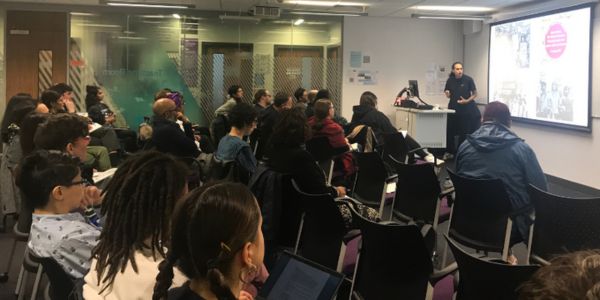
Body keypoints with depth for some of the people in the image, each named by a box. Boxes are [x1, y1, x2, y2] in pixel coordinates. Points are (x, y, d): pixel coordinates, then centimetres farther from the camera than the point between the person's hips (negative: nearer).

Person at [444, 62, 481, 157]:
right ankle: (450, 152, 12)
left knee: (465, 132, -1)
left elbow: (475, 94, -3)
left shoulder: (468, 79, -9)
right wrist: (447, 94, -11)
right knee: (450, 131, 1)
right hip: (453, 109, 3)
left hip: (466, 109, -3)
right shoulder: (450, 80, 0)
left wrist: (467, 101, -18)